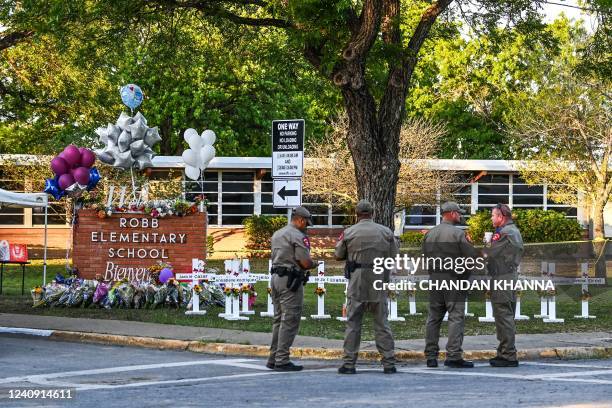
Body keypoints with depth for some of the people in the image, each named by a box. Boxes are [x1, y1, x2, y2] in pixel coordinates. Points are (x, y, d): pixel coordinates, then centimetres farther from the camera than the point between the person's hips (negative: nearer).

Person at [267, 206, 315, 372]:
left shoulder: (277, 234, 17)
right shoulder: (298, 236, -12)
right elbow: (306, 263, -17)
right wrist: (313, 263, 6)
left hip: (276, 277, 9)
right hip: (290, 281, -9)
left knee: (279, 319, 14)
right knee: (290, 321, -6)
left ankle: (273, 358, 16)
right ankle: (282, 361, -8)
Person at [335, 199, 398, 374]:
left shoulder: (349, 232, -3)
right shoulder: (386, 232, 1)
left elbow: (338, 256, 5)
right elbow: (394, 256, 4)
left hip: (356, 283, -1)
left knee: (353, 323, 5)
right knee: (382, 324, 7)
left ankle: (349, 363, 2)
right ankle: (389, 363, 6)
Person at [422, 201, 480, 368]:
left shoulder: (430, 234, 9)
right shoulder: (457, 233, -10)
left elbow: (426, 256, 12)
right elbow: (472, 256, -12)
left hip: (434, 279, 6)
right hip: (454, 279, -6)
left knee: (433, 317, 11)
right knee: (456, 317, -5)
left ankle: (431, 356, 12)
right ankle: (453, 356, -10)